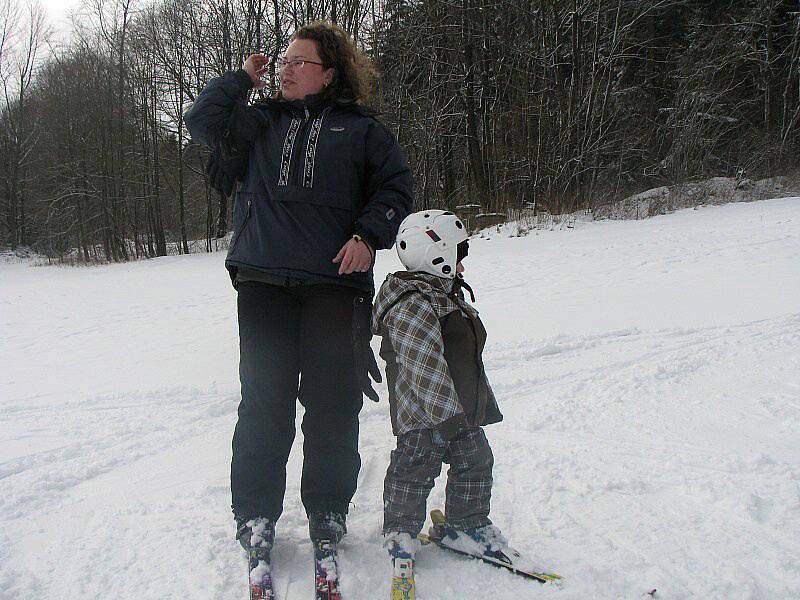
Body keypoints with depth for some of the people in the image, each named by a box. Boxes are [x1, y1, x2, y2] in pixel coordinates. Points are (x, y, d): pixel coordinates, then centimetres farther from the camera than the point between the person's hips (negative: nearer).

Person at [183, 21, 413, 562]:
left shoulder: (361, 129, 10)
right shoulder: (261, 122, 18)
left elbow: (396, 187, 8)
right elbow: (203, 121, 10)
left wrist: (368, 236, -6)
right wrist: (242, 78, 12)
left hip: (336, 280, -1)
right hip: (263, 280, 2)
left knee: (333, 401, 2)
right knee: (265, 400, 1)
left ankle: (328, 509, 18)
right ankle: (255, 513, 14)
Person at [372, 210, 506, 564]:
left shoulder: (450, 296, 13)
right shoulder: (411, 305, -22)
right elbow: (425, 368, -29)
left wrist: (473, 402, 29)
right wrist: (445, 413, -30)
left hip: (463, 407, 10)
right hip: (423, 413, -10)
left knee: (475, 461, 16)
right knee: (416, 467, 0)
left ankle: (469, 520, 33)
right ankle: (400, 527, 19)